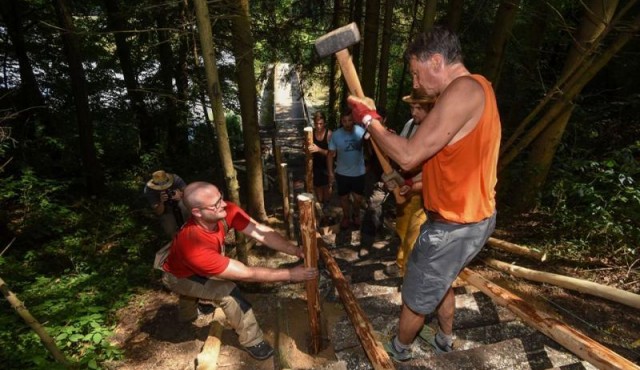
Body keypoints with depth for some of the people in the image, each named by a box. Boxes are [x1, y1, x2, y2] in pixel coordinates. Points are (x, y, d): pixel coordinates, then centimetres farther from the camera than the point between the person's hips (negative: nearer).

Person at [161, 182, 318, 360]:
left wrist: (297, 251, -44)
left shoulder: (226, 211, -31)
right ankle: (252, 340, -2)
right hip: (180, 276, -6)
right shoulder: (194, 246, -46)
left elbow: (261, 232, -32)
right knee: (228, 291, -23)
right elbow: (246, 274, -41)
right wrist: (290, 274, -38)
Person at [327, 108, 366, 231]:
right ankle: (346, 217, 41)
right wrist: (331, 172, -6)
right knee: (344, 197, 16)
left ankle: (356, 215, 43)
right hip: (342, 173, 0)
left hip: (359, 172, 0)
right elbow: (331, 154, -4)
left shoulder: (361, 131, -14)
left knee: (358, 198, 12)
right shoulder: (336, 135, -12)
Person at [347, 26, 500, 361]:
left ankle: (399, 348, 41)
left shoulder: (464, 90, -23)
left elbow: (408, 155, -26)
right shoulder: (473, 91, 10)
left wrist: (369, 119, -13)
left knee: (417, 296, 14)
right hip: (471, 217, 10)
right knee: (440, 281, 30)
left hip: (454, 225, -10)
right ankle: (444, 339, 53)